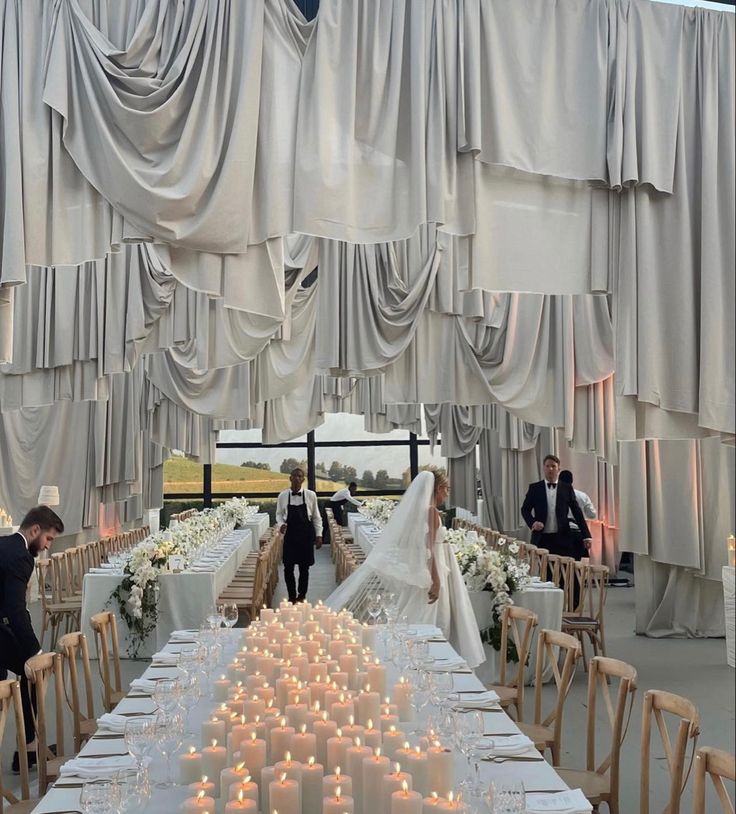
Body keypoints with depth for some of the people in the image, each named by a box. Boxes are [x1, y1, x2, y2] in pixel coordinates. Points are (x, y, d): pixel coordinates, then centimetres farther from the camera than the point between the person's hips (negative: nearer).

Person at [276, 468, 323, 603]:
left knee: (304, 567, 8)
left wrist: (319, 535, 1)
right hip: (290, 535, 1)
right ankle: (292, 596, 21)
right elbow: (279, 514, 9)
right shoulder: (283, 496, -3)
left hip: (306, 535, -1)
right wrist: (281, 524, -12)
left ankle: (302, 596, 26)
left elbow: (316, 517, 2)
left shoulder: (310, 495, -5)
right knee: (288, 568, 3)